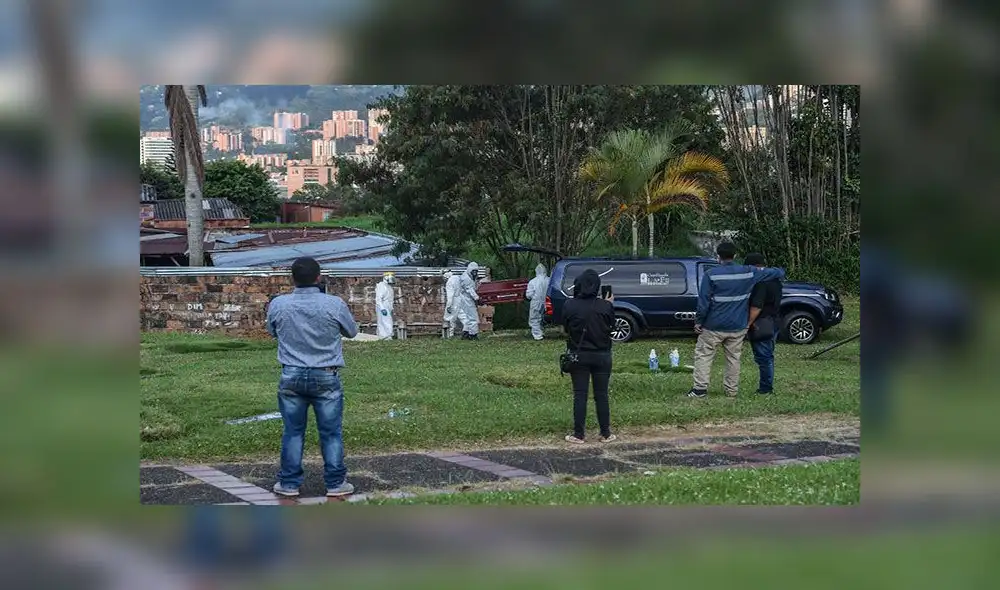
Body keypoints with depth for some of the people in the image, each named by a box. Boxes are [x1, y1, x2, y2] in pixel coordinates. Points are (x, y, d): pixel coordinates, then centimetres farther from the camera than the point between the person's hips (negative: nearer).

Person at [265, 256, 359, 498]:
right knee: (331, 432, 7)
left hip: (291, 376, 2)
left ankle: (289, 483, 15)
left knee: (293, 432, 10)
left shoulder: (277, 305, -6)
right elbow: (352, 331, 5)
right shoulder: (334, 304, -12)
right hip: (326, 377, -2)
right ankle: (336, 483, 12)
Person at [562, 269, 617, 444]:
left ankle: (578, 435, 8)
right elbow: (612, 325, 5)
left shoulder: (569, 305, -11)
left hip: (578, 355, 0)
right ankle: (605, 434, 16)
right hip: (601, 355, 1)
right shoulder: (606, 306, -11)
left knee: (580, 395, 6)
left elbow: (565, 327, 0)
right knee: (601, 395, 10)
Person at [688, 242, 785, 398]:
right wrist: (780, 272, 31)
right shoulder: (748, 273, -1)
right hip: (737, 327, 3)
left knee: (703, 355, 5)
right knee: (733, 358, 13)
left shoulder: (711, 274, -10)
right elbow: (777, 273, 8)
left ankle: (700, 388, -2)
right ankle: (732, 390, 17)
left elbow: (703, 301, -11)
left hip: (714, 326, -3)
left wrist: (698, 321, -1)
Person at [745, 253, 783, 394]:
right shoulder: (774, 280, 12)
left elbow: (756, 306, -23)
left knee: (763, 357, -3)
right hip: (773, 323, 10)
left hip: (761, 326, -10)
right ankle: (767, 387, 23)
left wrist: (748, 324, -18)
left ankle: (765, 388, 2)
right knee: (768, 357, 16)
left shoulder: (761, 282, -19)